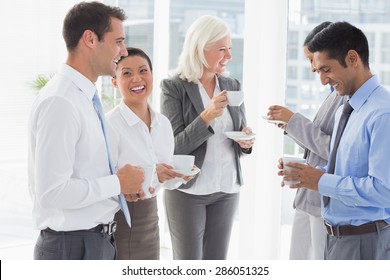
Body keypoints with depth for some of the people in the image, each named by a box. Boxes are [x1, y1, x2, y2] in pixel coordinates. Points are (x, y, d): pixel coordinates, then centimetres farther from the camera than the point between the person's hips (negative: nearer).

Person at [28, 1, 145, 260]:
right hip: (73, 247, -9)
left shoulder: (85, 97, 10)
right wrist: (117, 183, -15)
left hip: (99, 241, 9)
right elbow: (51, 192, -25)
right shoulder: (59, 102, -20)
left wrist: (121, 183, 4)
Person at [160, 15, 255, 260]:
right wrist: (207, 116, -25)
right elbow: (174, 146, -13)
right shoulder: (174, 87, -9)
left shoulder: (232, 86, 7)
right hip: (188, 189, -5)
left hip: (226, 188, 5)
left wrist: (246, 142, -9)